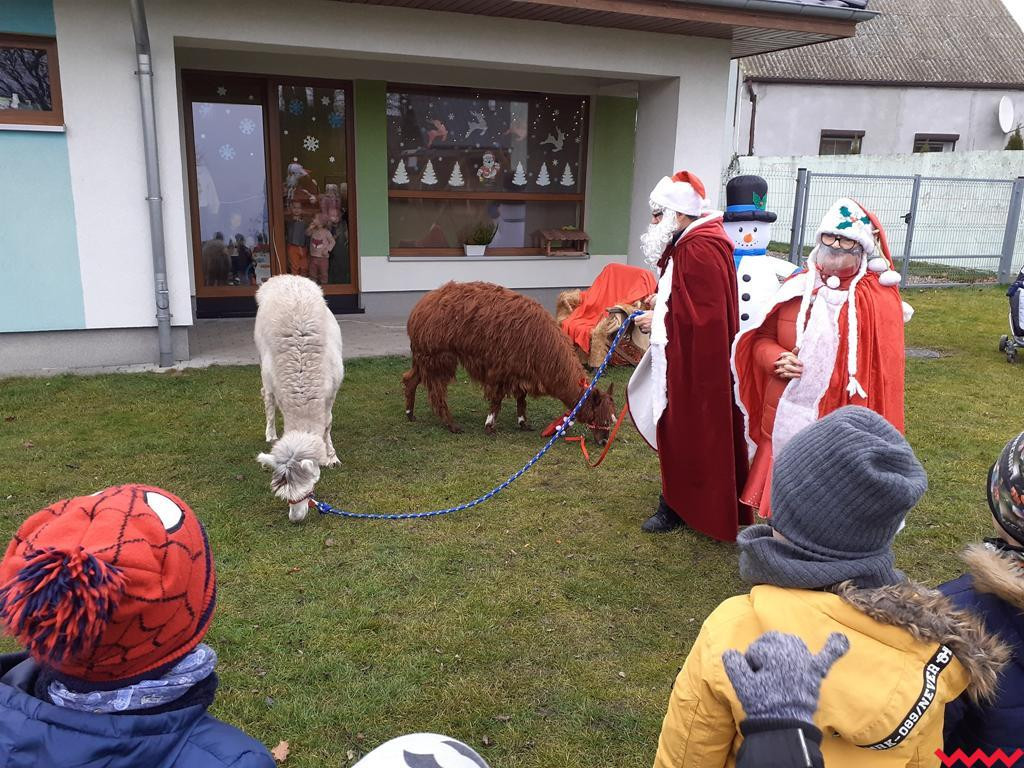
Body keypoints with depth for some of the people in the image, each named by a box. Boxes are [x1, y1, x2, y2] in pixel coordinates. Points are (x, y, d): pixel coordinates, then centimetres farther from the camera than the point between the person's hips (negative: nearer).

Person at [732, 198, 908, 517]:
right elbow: (762, 339, 14)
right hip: (786, 424, 4)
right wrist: (777, 360, -8)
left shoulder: (879, 299, -5)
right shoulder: (797, 287, 7)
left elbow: (885, 372, -6)